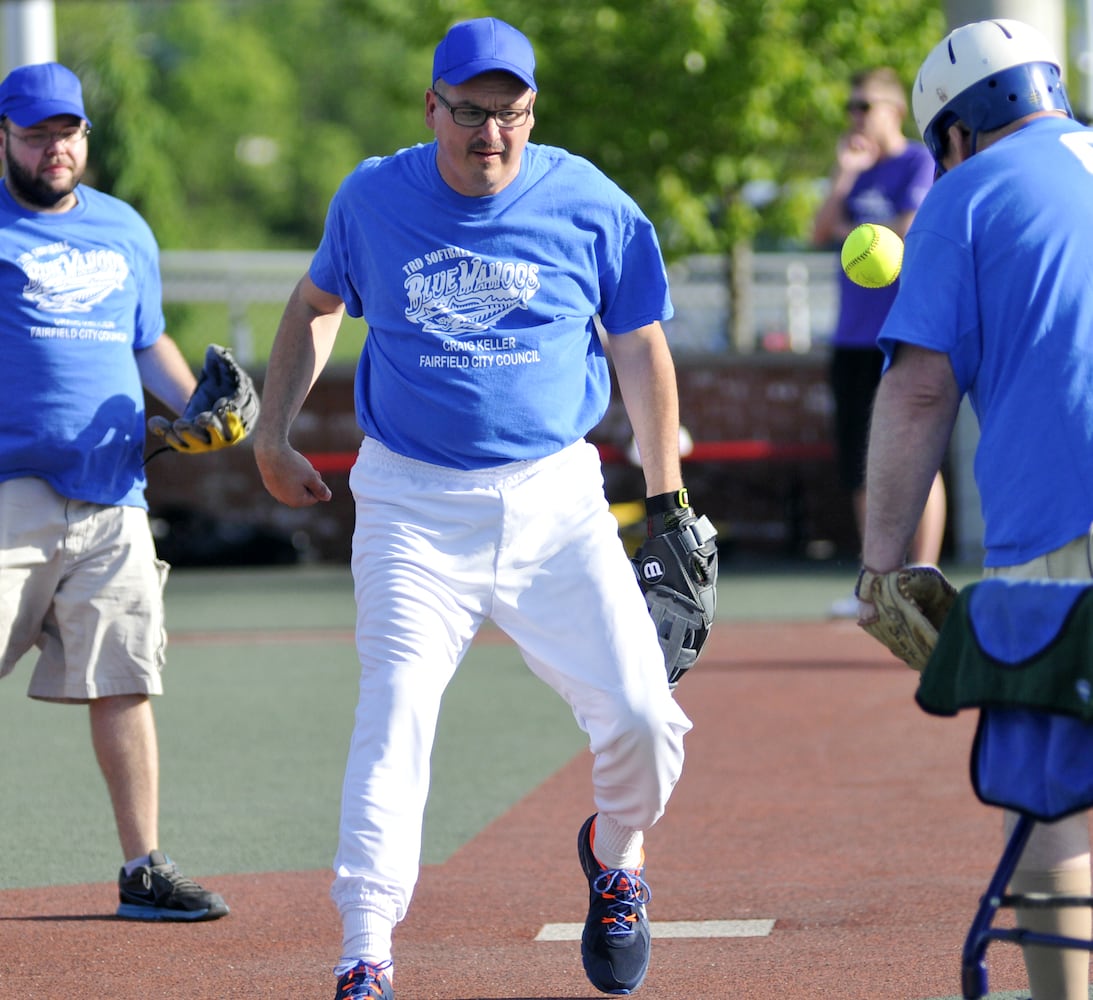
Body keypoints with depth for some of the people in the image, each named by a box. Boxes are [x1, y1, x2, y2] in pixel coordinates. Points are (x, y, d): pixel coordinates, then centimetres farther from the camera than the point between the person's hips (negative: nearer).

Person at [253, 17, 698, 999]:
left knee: (640, 713, -9)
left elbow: (641, 348, 8)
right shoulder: (373, 198, 0)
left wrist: (667, 501, 8)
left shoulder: (590, 206, -3)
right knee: (394, 718, -15)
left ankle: (616, 853, 24)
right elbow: (317, 304, 20)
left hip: (555, 501, 0)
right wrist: (272, 433, 15)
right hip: (413, 506, 0)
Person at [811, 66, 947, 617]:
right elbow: (821, 234, 8)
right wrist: (843, 176, -1)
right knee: (858, 462, 8)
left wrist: (852, 231, -2)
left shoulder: (919, 163, -3)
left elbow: (908, 229, -14)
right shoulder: (856, 169, 18)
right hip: (852, 337, 8)